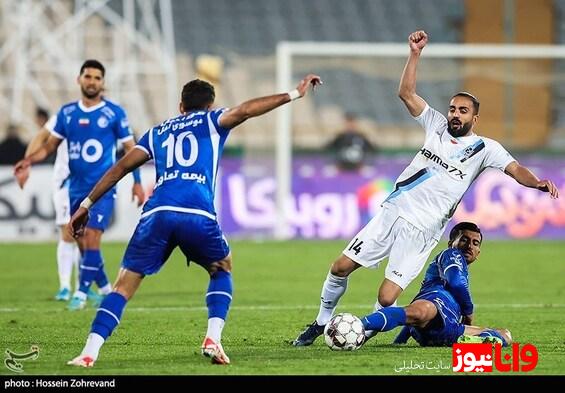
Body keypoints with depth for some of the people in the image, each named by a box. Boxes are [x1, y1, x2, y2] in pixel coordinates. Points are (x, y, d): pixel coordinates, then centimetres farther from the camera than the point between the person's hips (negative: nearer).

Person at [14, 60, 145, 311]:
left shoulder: (114, 113, -4)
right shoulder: (67, 113, 6)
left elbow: (130, 149, 1)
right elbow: (51, 145, 12)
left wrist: (137, 182, -4)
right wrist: (28, 162, -4)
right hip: (76, 188, 5)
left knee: (91, 240, -15)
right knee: (83, 244, 8)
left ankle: (82, 292, -9)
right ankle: (105, 290, 23)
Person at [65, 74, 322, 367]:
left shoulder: (158, 132, 30)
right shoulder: (211, 122, 23)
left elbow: (120, 168, 25)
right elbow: (244, 111, 4)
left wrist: (86, 205, 28)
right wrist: (294, 94, 7)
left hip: (157, 214, 2)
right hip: (198, 216, -2)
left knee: (124, 286, 5)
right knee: (222, 269, 26)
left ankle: (90, 352, -12)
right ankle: (212, 340, 7)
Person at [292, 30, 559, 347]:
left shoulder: (484, 148, -1)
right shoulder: (438, 126, 11)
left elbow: (515, 169, -13)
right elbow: (406, 93, 8)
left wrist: (537, 182, -34)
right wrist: (415, 54, -2)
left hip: (421, 231, -4)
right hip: (393, 211, 4)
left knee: (387, 299, -13)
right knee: (341, 267, 1)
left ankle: (369, 329, 18)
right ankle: (321, 323, 22)